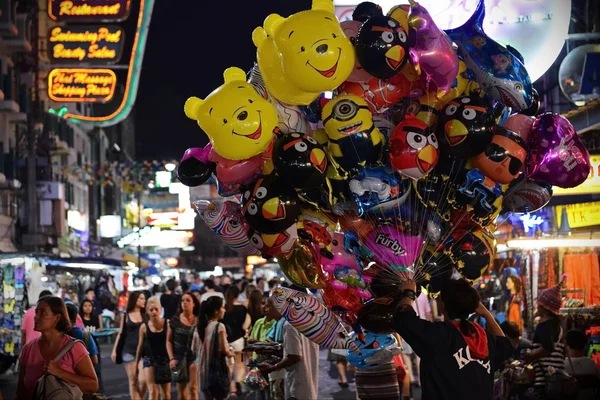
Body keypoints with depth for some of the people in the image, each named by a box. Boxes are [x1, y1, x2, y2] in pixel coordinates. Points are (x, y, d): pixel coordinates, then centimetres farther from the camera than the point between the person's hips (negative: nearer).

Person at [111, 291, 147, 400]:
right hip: (129, 351, 0)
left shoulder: (145, 316, 4)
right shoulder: (126, 316, 4)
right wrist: (114, 350, 6)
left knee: (143, 380, -6)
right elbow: (121, 334, 9)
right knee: (133, 381, 2)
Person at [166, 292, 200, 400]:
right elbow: (169, 341, 4)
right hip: (179, 358, 1)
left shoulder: (199, 321, 0)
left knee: (193, 389, -10)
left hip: (194, 357, -1)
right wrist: (171, 358, -5)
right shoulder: (174, 320, 1)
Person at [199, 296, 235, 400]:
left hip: (205, 368, 7)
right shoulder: (219, 326, -16)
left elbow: (204, 347, 11)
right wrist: (230, 353, 4)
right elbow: (224, 349, -18)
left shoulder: (203, 326, 6)